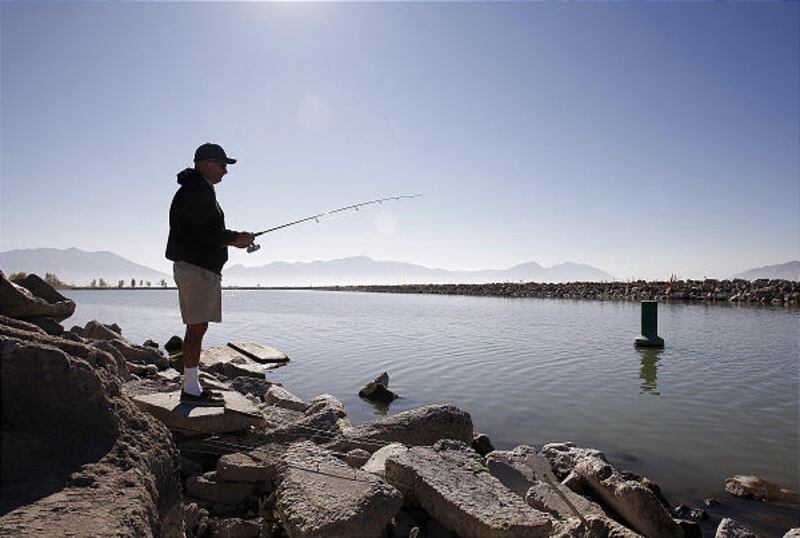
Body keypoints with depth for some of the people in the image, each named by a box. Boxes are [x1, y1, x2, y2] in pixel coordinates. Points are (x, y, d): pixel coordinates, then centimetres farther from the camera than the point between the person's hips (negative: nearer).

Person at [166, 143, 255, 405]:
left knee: (197, 328, 12)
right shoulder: (194, 192, -12)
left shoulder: (202, 192, 22)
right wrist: (236, 238, -8)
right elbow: (205, 233, -21)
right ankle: (191, 390, -2)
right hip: (195, 267, -11)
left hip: (203, 268, 11)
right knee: (196, 328, -8)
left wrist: (233, 239, 10)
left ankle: (192, 386, 20)